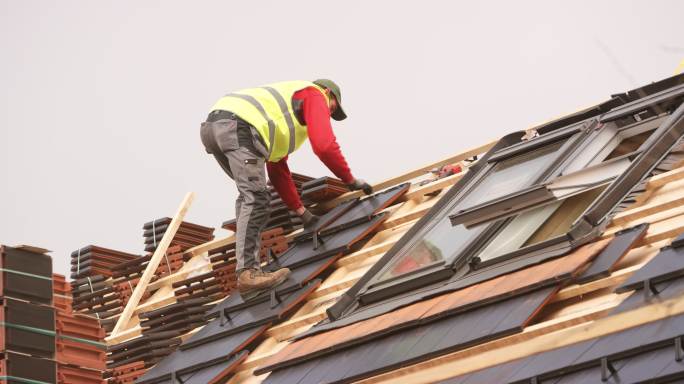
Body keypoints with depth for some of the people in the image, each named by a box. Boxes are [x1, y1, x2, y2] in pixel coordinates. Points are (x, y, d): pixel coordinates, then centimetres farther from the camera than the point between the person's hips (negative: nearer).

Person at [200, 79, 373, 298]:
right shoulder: (315, 95, 15)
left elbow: (278, 170, 41)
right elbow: (324, 146, -3)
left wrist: (301, 211, 40)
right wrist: (351, 180, 9)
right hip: (237, 126, -10)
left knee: (249, 194, 22)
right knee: (255, 197, -13)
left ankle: (247, 268, 15)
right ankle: (248, 271, -24)